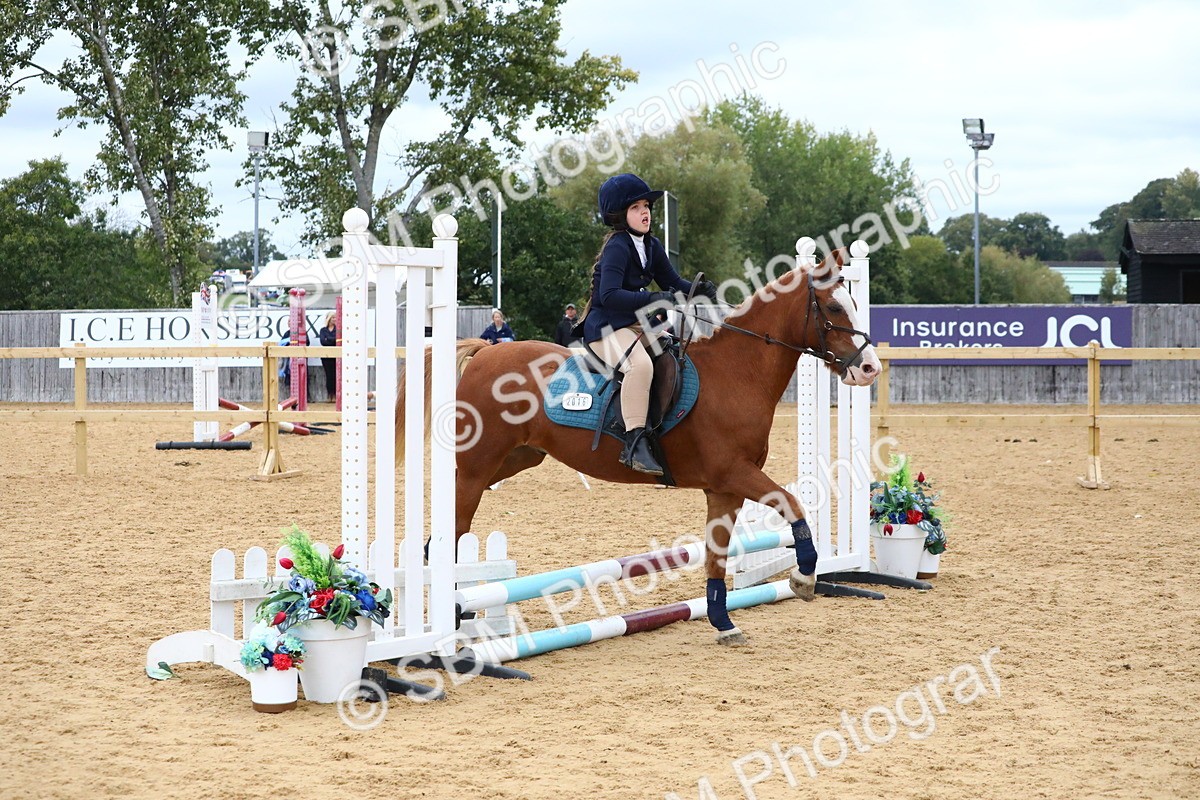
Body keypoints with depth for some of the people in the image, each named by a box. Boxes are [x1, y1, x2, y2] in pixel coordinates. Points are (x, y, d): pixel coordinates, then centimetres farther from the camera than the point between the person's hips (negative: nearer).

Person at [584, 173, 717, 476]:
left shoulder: (651, 246, 11)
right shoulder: (617, 247, -15)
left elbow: (673, 283, 17)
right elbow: (609, 296, -27)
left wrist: (698, 288, -4)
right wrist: (652, 299, -33)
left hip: (638, 326, 10)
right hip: (606, 328, -10)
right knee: (640, 364, -37)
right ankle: (634, 443, -39)